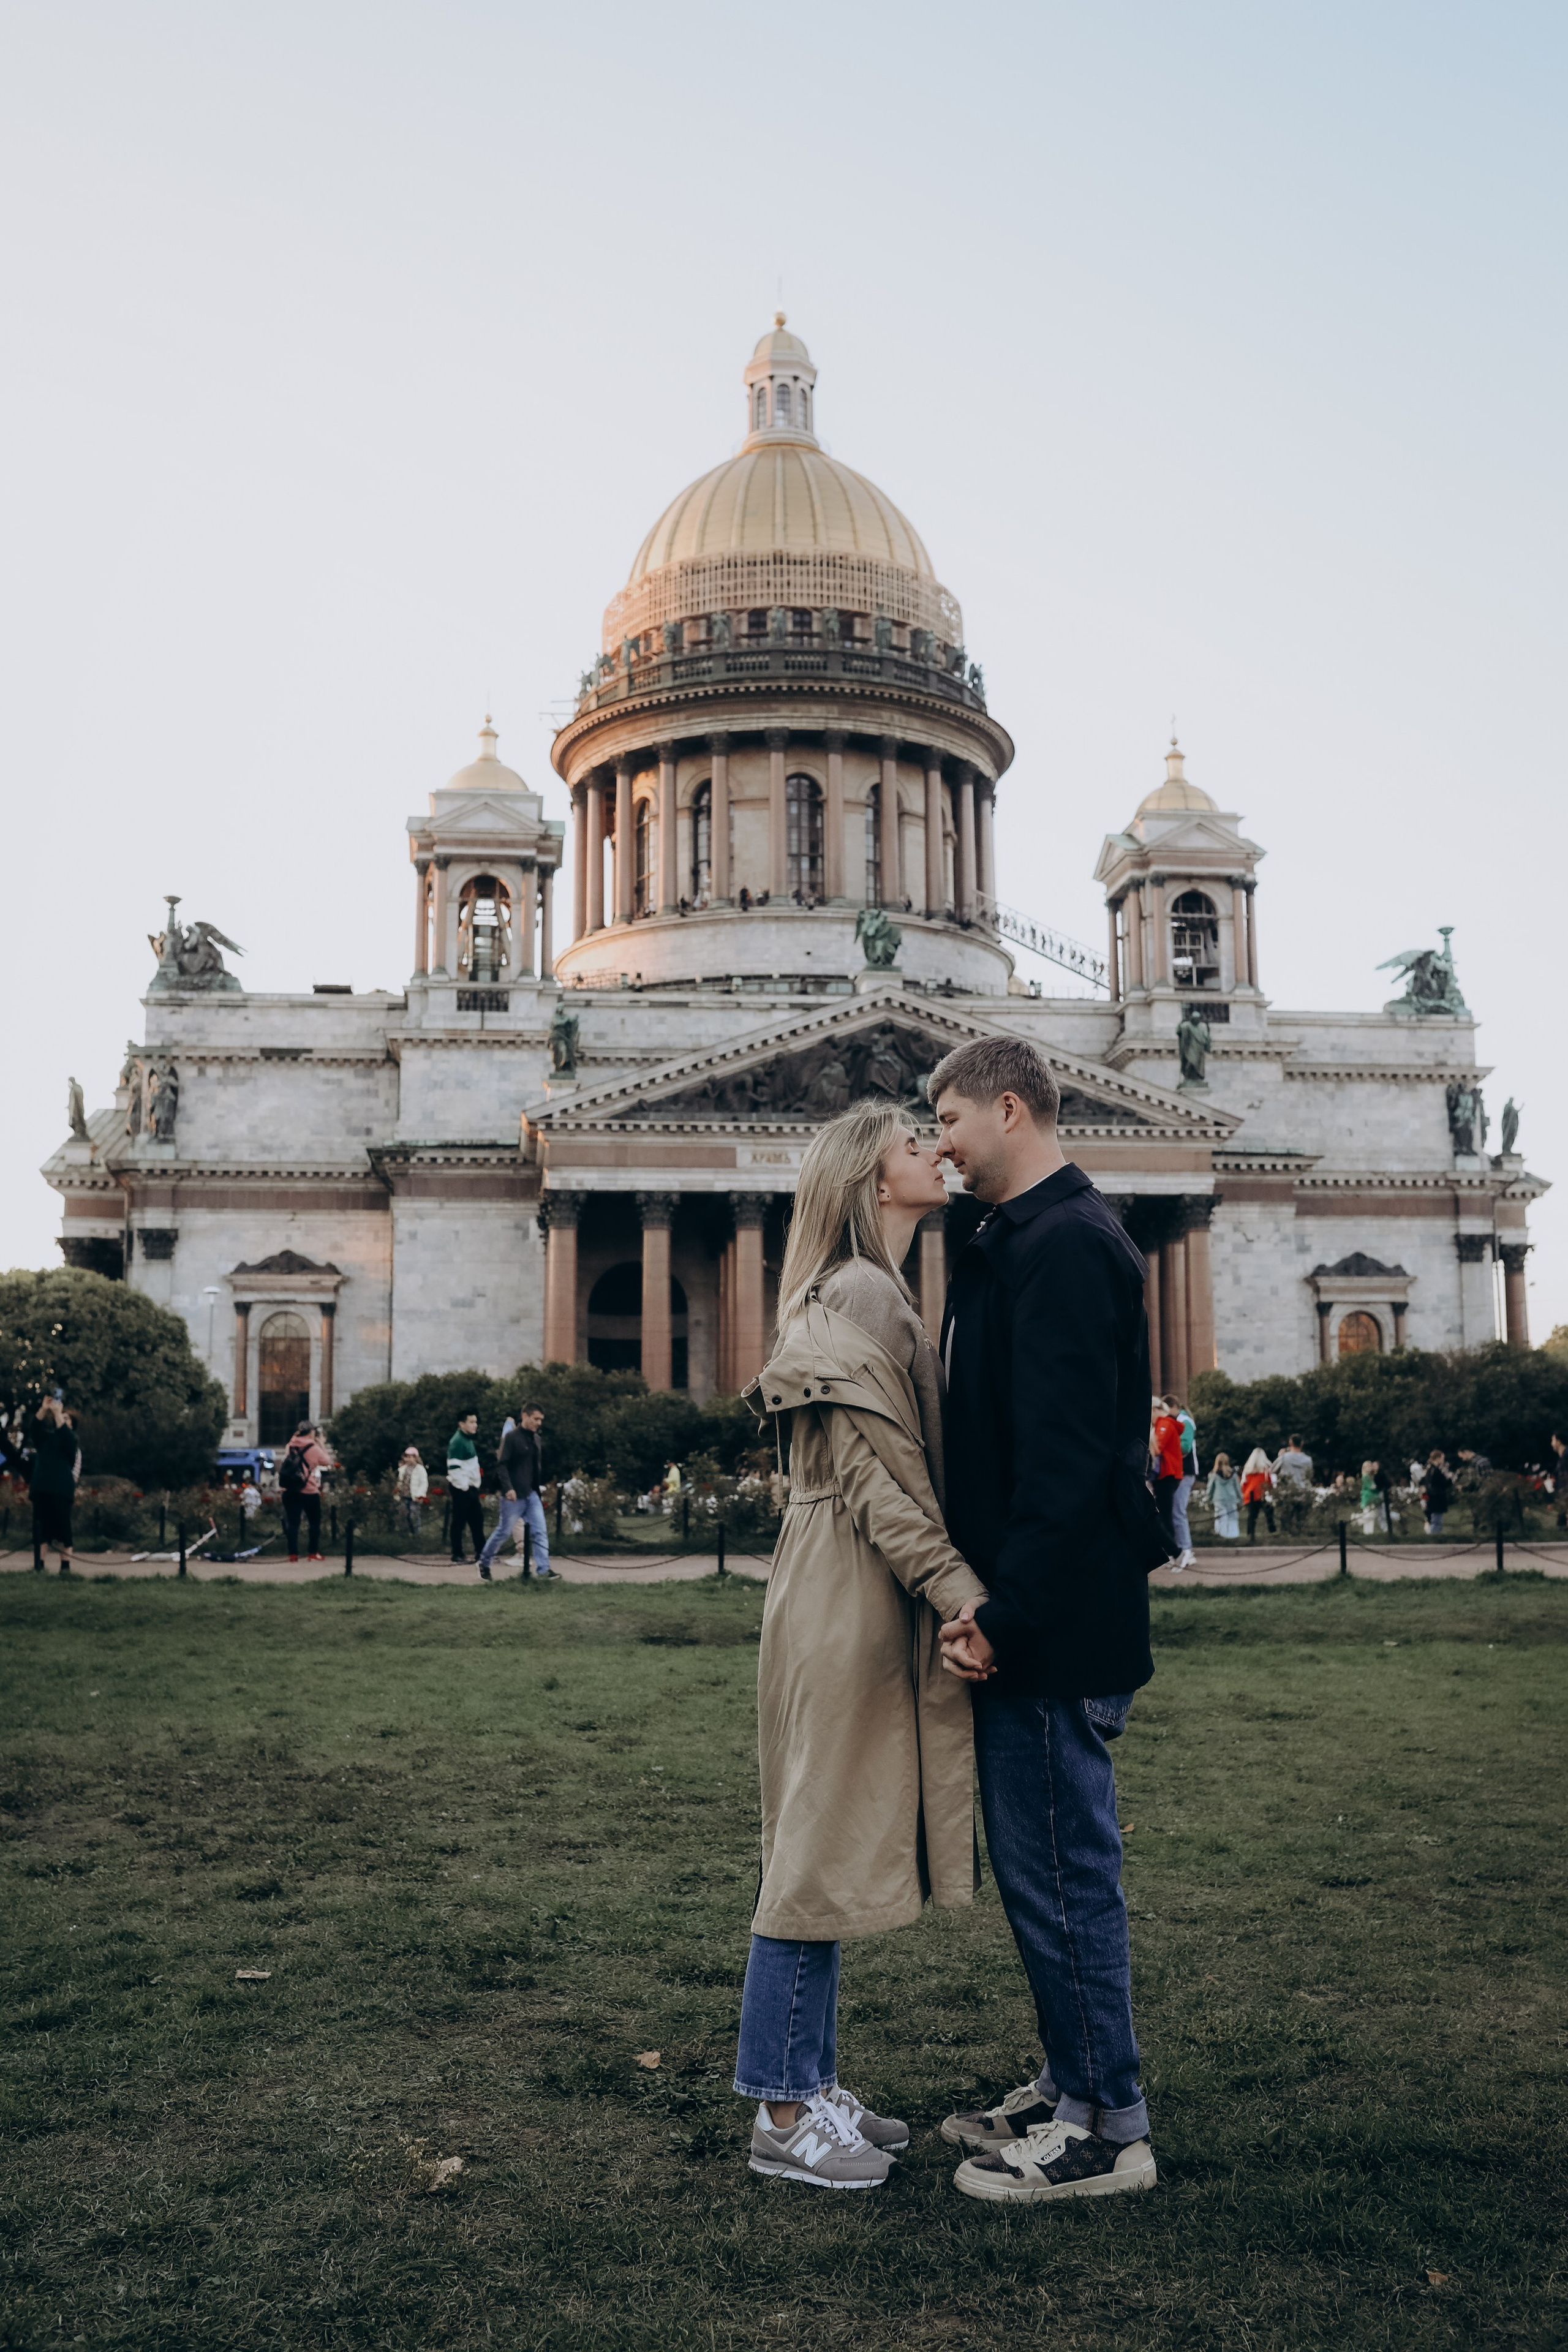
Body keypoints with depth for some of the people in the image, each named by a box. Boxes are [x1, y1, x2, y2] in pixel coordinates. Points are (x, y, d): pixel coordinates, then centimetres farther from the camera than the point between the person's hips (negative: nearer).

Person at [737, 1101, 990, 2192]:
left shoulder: (878, 1296, 18)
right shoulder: (859, 1296, -14)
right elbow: (874, 1474, -20)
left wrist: (954, 1589, 17)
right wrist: (960, 1591, -23)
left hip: (868, 1602, 10)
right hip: (850, 1601, -10)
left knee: (833, 1844, 14)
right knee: (823, 1845, -2)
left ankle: (812, 2085, 24)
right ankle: (784, 2113, 8)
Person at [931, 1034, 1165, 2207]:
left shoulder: (1061, 1244, -18)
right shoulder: (1029, 1239, 15)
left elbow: (1063, 1458, -24)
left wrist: (1006, 1610, -22)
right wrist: (995, 1603, 16)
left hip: (1056, 1628, -10)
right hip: (1039, 1623, 10)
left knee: (1062, 1874, 0)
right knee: (1042, 1867, 18)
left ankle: (1109, 2130, 13)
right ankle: (1074, 2088, 31)